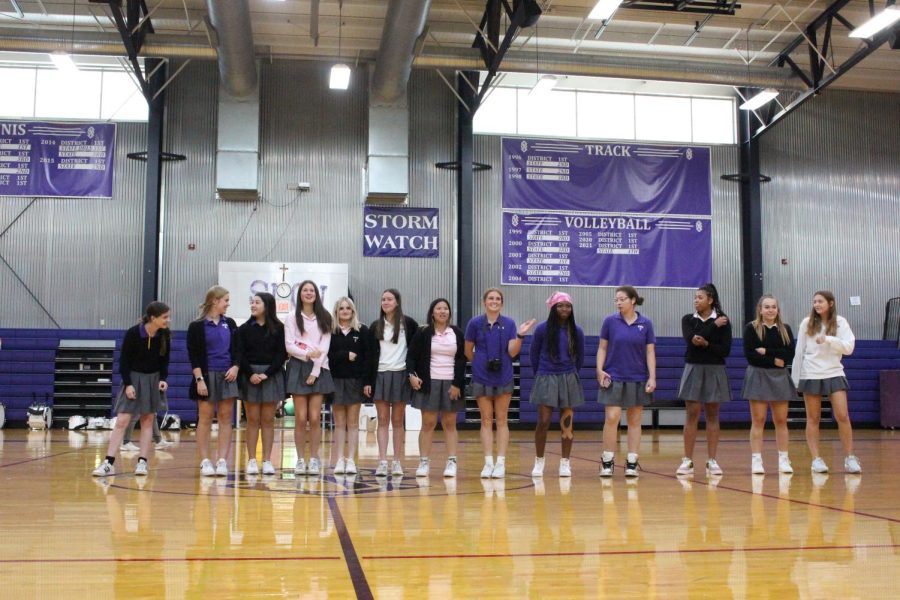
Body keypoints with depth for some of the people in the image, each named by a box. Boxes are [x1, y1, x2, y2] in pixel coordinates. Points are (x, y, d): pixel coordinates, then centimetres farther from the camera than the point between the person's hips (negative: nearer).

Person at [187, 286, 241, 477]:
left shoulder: (230, 324, 10)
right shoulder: (197, 326, -3)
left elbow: (237, 349, 13)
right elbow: (193, 355, -6)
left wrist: (236, 367, -5)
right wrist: (199, 379, -13)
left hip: (227, 375, 4)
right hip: (207, 375, -4)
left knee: (225, 418, 2)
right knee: (205, 419, 0)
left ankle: (222, 461, 5)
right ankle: (205, 461, 6)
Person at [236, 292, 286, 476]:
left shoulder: (279, 328, 1)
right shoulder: (245, 329, 5)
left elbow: (282, 354, -3)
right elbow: (240, 354, 0)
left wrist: (267, 374, -13)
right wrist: (251, 374, -13)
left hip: (272, 375, -1)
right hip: (249, 376, 1)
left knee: (268, 420, 2)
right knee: (253, 420, 1)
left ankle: (267, 461, 5)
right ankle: (251, 461, 5)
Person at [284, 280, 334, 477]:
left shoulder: (324, 319, 9)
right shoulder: (292, 318, 6)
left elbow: (325, 346, 2)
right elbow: (289, 346, -2)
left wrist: (315, 370, -8)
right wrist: (307, 354, -19)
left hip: (318, 369, 1)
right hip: (298, 368, -1)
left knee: (315, 418, -2)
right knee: (301, 418, -3)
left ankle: (314, 460, 4)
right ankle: (300, 460, 4)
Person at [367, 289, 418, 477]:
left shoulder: (408, 324, 2)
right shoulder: (375, 326, 8)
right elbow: (370, 355, 7)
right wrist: (368, 381, 2)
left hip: (400, 375, -2)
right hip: (380, 375, 2)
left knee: (398, 421, 4)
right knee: (382, 420, -1)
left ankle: (397, 462, 9)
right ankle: (382, 462, -3)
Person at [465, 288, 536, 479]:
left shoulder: (509, 324, 1)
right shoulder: (475, 323, -1)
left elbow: (512, 352, -5)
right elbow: (468, 352, 7)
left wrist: (520, 335, -17)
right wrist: (481, 363, 10)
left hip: (503, 377, 0)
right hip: (482, 378, 0)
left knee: (501, 420, 3)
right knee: (486, 421, 3)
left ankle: (501, 463, 6)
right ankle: (488, 463, 6)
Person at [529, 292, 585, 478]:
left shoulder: (577, 331, 1)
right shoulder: (542, 329, -4)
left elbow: (580, 357, 14)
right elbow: (534, 353, 8)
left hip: (569, 380, 2)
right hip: (546, 379, -2)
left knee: (567, 423, 4)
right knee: (543, 422, -4)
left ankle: (565, 463, 13)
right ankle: (539, 461, 12)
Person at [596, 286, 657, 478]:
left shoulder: (646, 324, 1)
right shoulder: (610, 321, -1)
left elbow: (650, 352, 2)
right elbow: (602, 348, 3)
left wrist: (652, 377, -6)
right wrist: (600, 370, -9)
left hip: (638, 379, 1)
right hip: (614, 378, -1)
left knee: (634, 421, 5)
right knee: (612, 418, -7)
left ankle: (632, 463, 11)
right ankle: (607, 461, 3)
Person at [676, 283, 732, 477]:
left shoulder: (723, 321, 0)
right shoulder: (688, 319, 5)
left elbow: (726, 350, -6)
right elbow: (690, 339, -14)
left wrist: (706, 344, -19)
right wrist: (714, 326, -11)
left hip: (715, 370, -1)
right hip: (693, 369, 1)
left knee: (712, 416, 4)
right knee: (692, 415, -1)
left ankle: (712, 461, 7)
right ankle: (688, 461, 2)